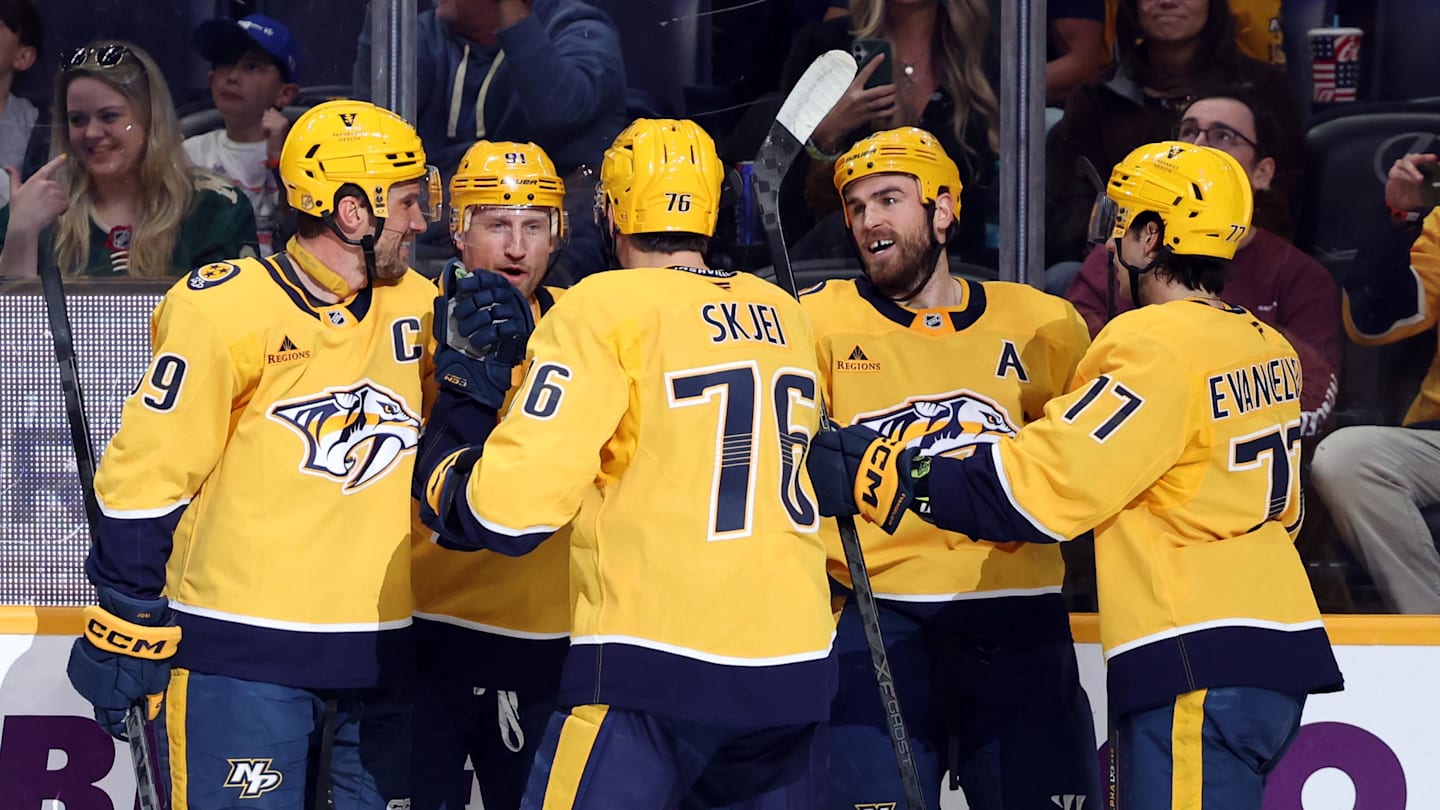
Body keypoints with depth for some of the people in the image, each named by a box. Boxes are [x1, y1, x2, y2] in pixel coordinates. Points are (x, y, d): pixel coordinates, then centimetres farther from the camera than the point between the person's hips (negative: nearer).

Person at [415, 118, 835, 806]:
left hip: (658, 673, -6)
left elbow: (513, 506, -13)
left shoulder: (604, 310, -7)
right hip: (796, 668, 6)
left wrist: (443, 471, 9)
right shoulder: (787, 316, 10)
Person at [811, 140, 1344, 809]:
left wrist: (890, 477, -17)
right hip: (1271, 655, 9)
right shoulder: (1268, 349, 13)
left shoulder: (1160, 348, -14)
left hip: (1203, 675, -9)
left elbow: (1041, 484, -19)